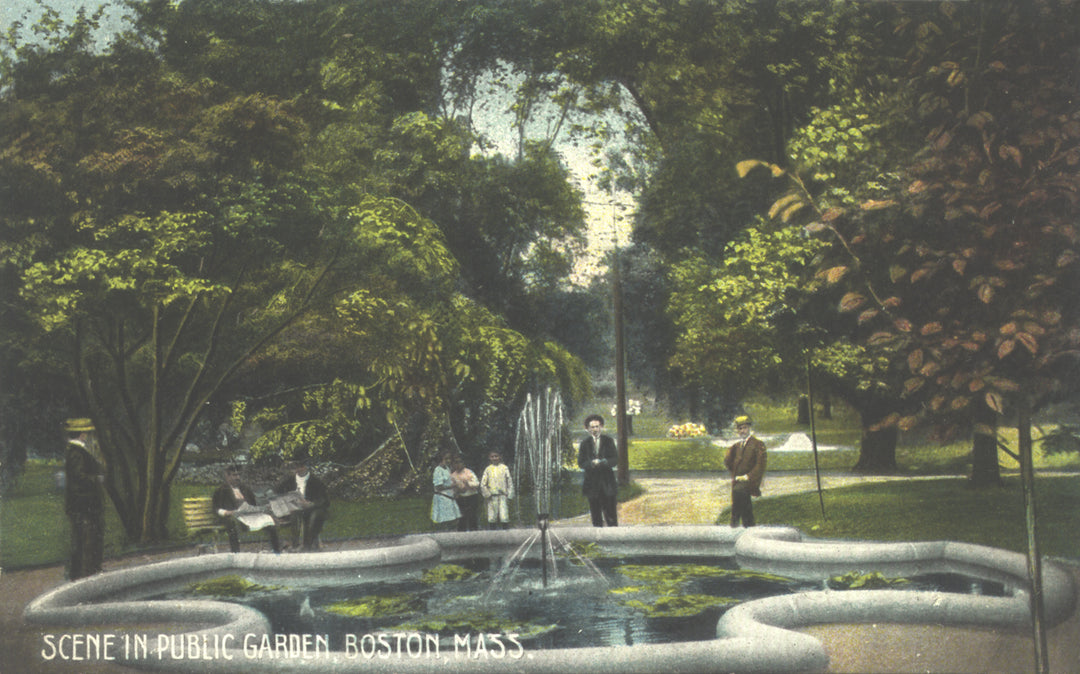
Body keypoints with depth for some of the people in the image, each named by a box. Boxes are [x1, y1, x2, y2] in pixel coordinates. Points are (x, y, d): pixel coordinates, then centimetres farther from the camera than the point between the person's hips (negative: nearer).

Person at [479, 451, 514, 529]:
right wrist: (487, 494, -1)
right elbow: (482, 484, 8)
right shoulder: (488, 469, 9)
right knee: (492, 518, 0)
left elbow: (510, 482, 7)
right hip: (492, 496, 1)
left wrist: (509, 495, 0)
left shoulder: (504, 468, 6)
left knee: (504, 517, -10)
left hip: (503, 495, -1)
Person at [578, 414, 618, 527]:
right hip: (592, 482, 1)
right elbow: (581, 463, 0)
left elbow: (615, 459, -3)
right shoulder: (585, 443, 5)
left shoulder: (608, 441, 4)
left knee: (610, 512, -1)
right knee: (596, 513, 5)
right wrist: (591, 463, -20)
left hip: (607, 482, -1)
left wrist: (603, 462, -20)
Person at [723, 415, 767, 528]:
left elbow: (760, 465, -7)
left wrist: (748, 477, -14)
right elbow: (727, 462, 12)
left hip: (750, 481, -6)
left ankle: (735, 521, -25)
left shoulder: (758, 444, -1)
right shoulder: (737, 446, 17)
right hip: (737, 481, 6)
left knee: (738, 490, -31)